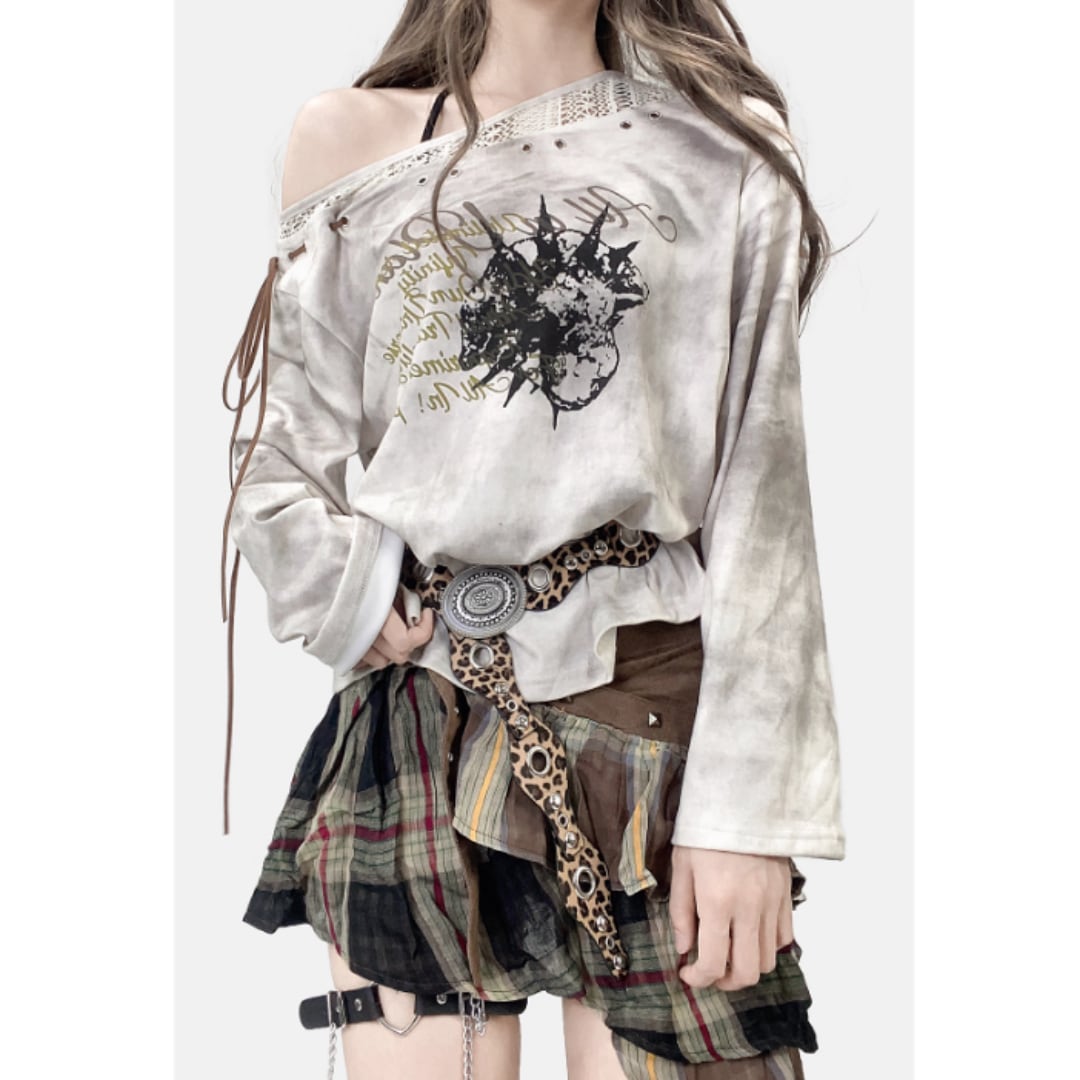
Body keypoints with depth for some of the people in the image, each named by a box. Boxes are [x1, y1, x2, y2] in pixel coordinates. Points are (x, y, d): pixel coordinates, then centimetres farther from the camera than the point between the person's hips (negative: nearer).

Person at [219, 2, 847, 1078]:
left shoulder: (722, 149, 6)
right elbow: (277, 456, 12)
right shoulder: (350, 138, 10)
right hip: (419, 709, 1)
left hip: (654, 706, -1)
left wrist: (750, 808, -8)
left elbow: (762, 490, -1)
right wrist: (354, 599, -7)